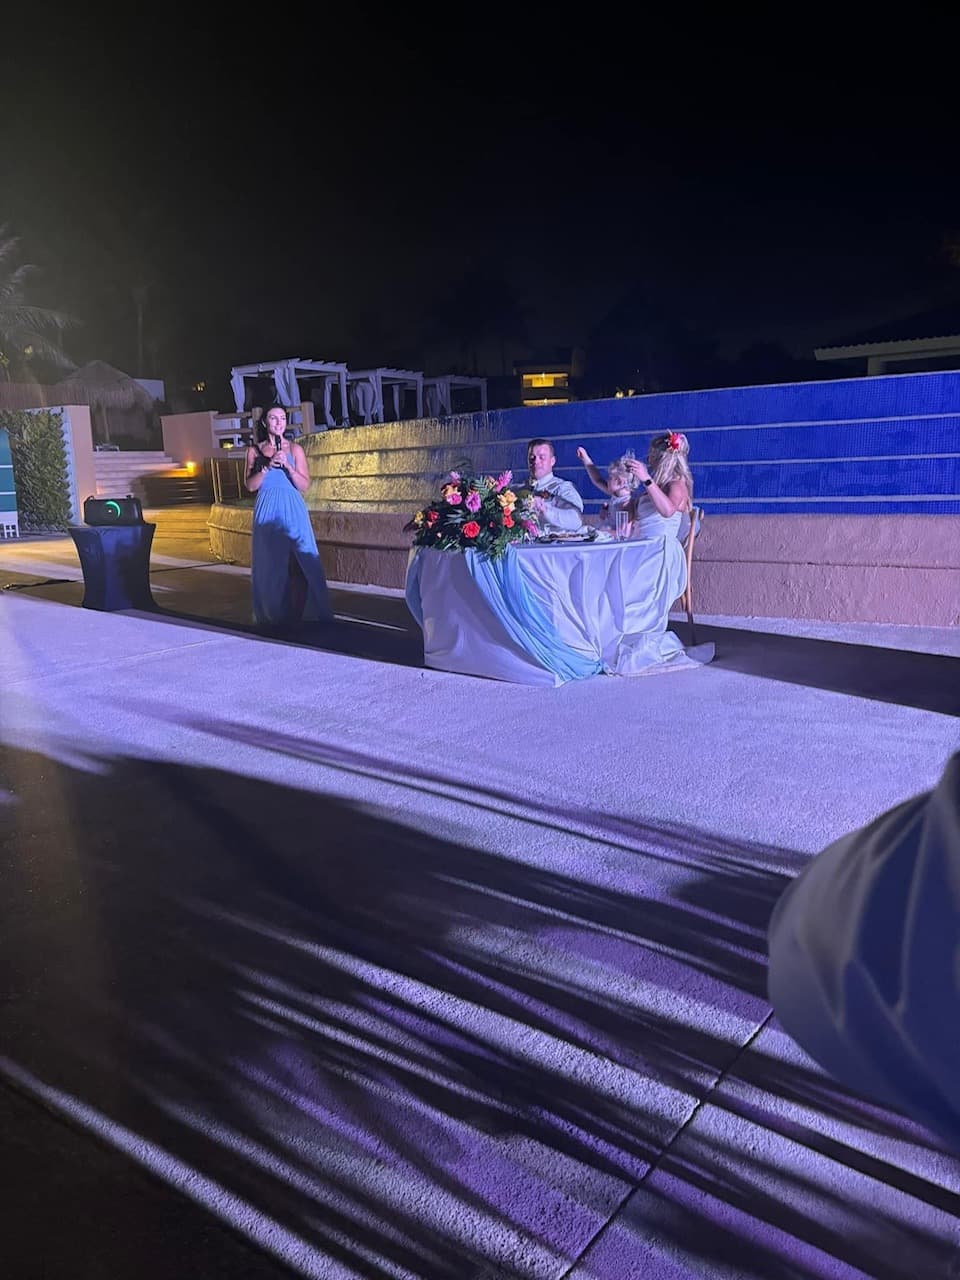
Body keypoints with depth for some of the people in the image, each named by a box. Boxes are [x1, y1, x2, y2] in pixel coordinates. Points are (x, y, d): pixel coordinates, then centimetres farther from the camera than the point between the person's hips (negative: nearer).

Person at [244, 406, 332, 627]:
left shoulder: (295, 449, 6)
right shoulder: (255, 451, 9)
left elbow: (304, 485, 0)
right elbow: (250, 486, 2)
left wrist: (287, 465, -13)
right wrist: (267, 466, -11)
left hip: (293, 510, -1)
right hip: (268, 511, 1)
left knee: (301, 560, -7)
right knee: (270, 562, 2)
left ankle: (306, 612, -1)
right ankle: (273, 615, 11)